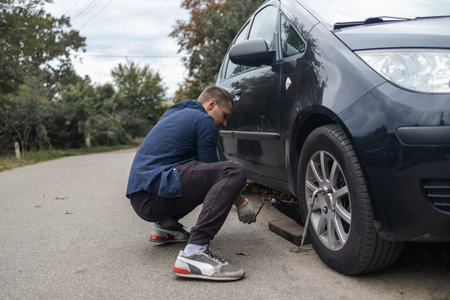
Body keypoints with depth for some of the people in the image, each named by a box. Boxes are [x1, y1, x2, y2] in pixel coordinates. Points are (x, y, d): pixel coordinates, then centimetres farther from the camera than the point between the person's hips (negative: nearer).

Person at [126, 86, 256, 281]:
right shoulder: (203, 120, -1)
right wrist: (241, 202, 12)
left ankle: (165, 225, 17)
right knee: (234, 172, -20)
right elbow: (212, 169, 0)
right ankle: (195, 251, -31)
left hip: (139, 197, 10)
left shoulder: (174, 114, 28)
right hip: (156, 196, -10)